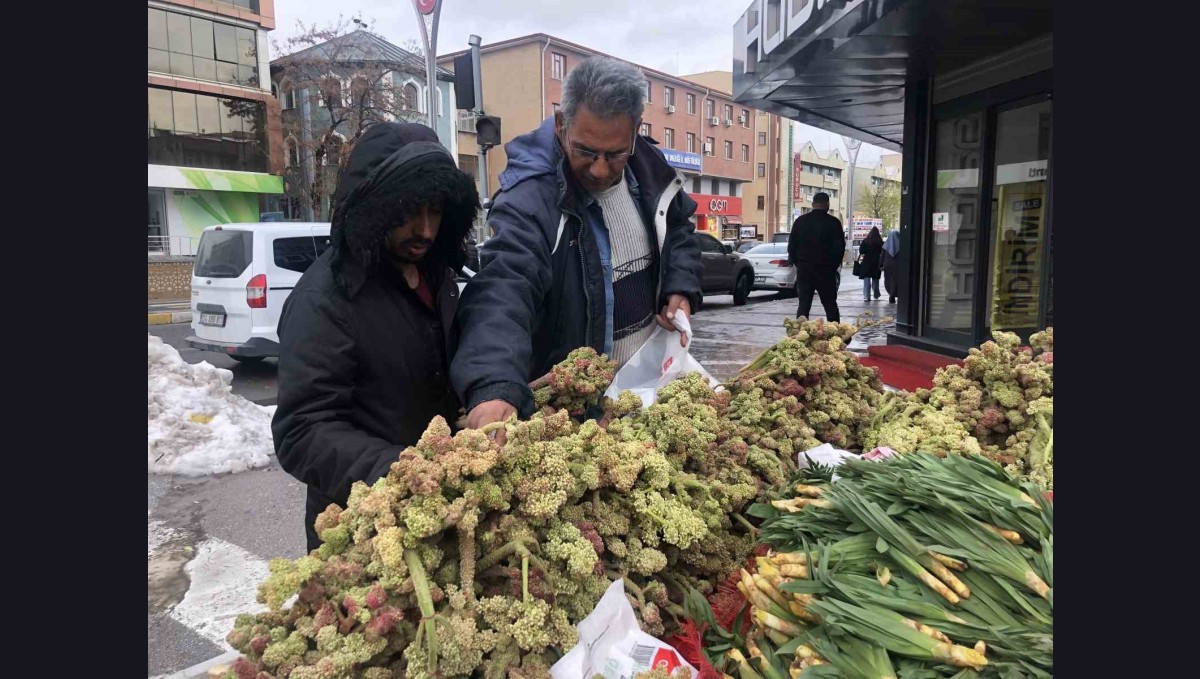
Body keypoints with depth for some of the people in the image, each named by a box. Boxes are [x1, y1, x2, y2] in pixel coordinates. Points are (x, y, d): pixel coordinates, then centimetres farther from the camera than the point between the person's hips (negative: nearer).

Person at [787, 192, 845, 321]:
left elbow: (791, 246, 5)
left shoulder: (800, 221, 3)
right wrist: (834, 265, 8)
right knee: (830, 305, 7)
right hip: (826, 270, -2)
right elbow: (840, 247, -4)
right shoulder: (834, 222, -5)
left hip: (804, 269, 2)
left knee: (803, 305, 3)